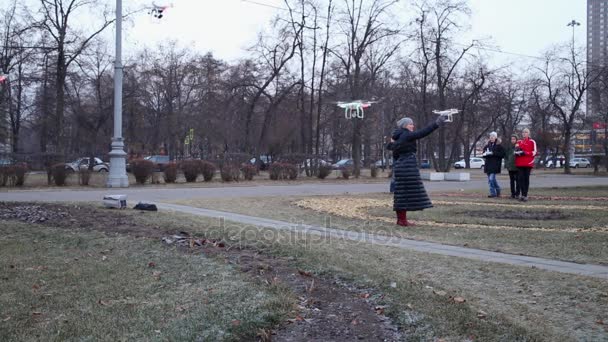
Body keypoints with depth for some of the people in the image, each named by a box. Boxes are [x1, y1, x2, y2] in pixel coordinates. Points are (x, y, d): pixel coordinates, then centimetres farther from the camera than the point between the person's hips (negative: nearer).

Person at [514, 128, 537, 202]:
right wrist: (517, 152, -2)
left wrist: (525, 153, -17)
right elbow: (516, 152, 21)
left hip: (528, 164, -4)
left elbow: (534, 152, -6)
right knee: (520, 178, -3)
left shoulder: (532, 142, 2)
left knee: (526, 178, -2)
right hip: (520, 163, 4)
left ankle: (525, 195, 1)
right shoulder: (518, 142, 16)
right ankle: (523, 194, 2)